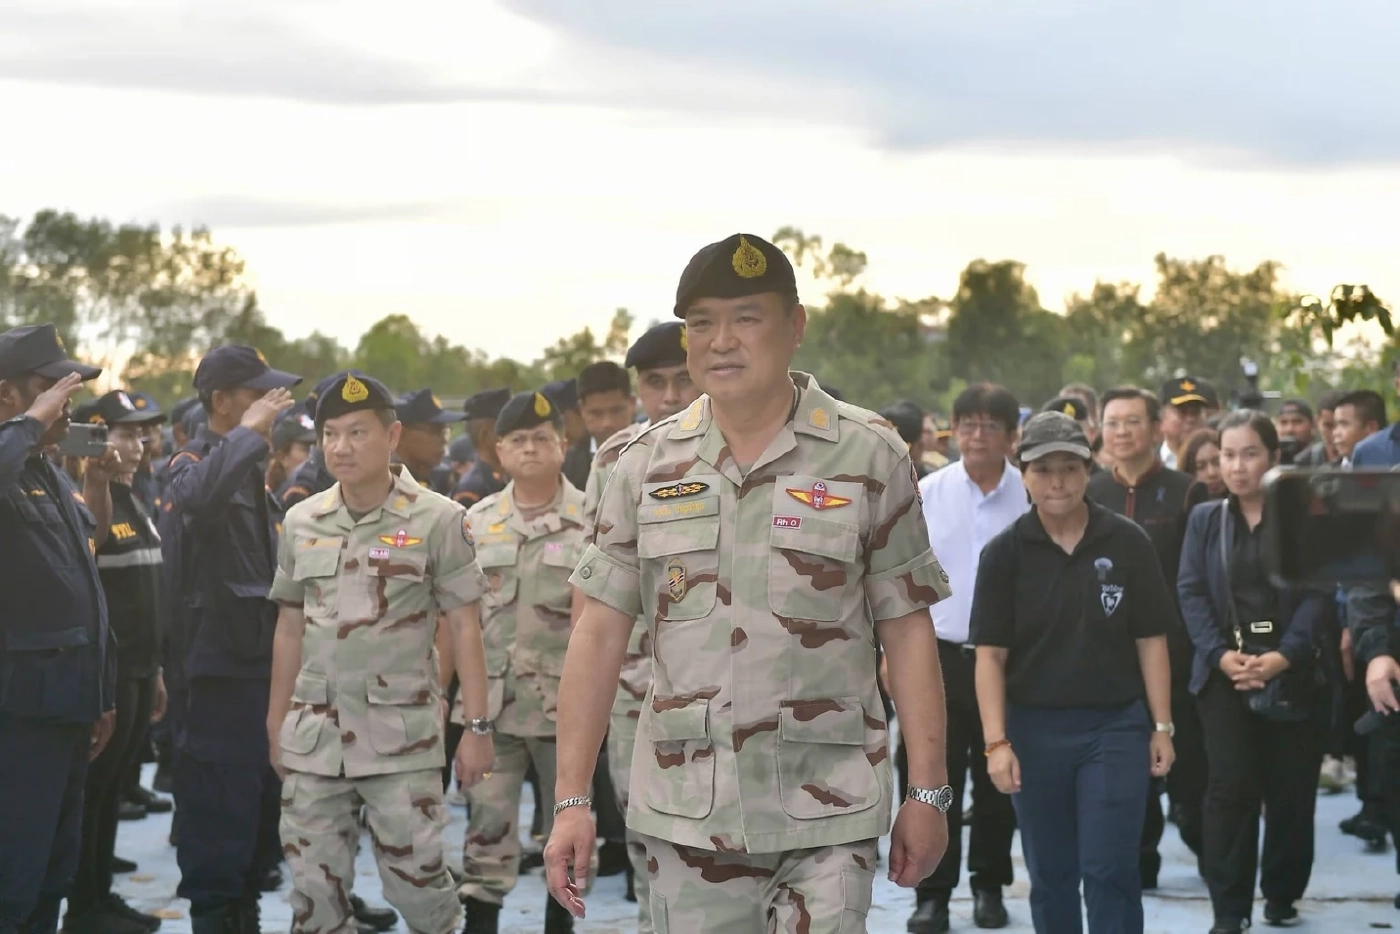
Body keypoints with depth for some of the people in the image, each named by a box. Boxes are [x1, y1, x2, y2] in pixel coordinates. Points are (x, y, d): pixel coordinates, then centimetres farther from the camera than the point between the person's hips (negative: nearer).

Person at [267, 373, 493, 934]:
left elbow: (465, 629, -2)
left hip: (401, 735, -4)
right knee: (314, 889, 5)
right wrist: (275, 724, 14)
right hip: (314, 735, 4)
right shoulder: (300, 523, 8)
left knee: (416, 880, -3)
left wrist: (477, 728, -6)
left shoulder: (437, 521, -4)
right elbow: (289, 629, 15)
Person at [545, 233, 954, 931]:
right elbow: (600, 633, 6)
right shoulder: (647, 465, 6)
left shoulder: (869, 458, 0)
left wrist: (926, 793, -1)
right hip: (685, 812, 2)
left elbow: (907, 632, 2)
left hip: (826, 815, -2)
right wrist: (571, 800, 1)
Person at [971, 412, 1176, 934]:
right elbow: (990, 655, -3)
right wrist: (997, 742, -10)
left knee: (1110, 870, -4)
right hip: (1035, 729, 1)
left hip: (1116, 725, -1)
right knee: (1050, 875, 11)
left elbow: (1151, 641, 1)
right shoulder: (1004, 553, -1)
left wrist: (1162, 726, -1)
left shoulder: (1127, 543, -2)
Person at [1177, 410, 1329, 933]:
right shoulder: (1205, 519, 10)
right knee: (1230, 788, -6)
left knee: (1290, 789, 5)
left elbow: (1317, 593, -4)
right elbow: (1191, 592, 2)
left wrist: (1284, 656, -17)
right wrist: (1221, 655, -13)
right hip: (1225, 670, 1)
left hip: (1292, 670, -1)